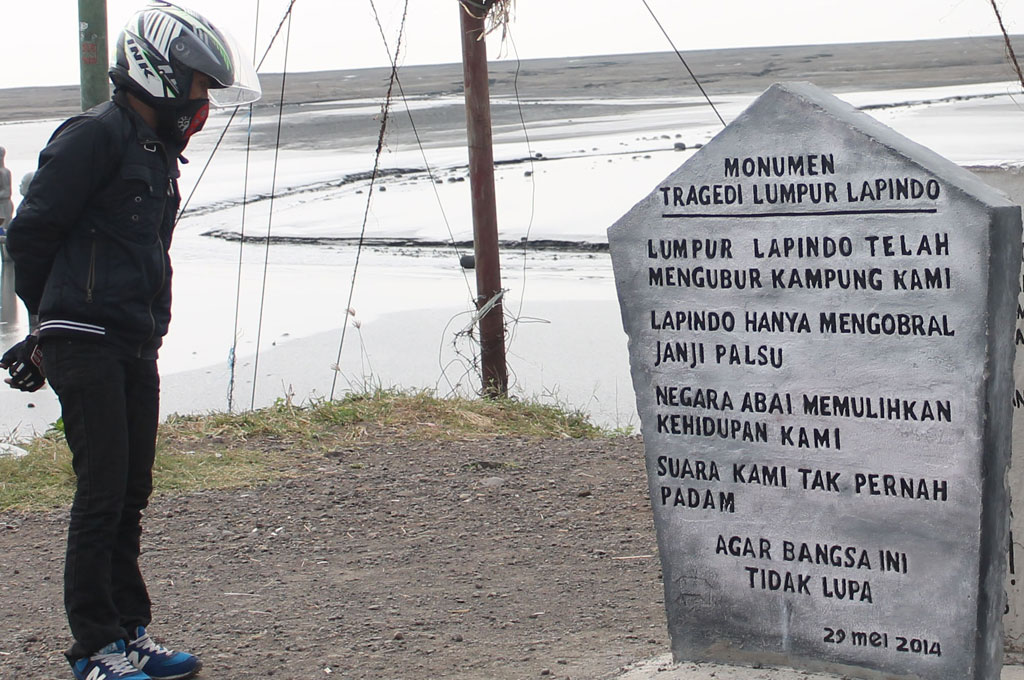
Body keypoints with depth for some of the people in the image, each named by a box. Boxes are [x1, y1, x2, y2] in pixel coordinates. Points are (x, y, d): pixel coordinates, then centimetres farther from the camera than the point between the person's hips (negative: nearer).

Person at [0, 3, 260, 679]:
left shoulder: (159, 151, 19)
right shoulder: (95, 136, -9)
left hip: (137, 347, 9)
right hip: (86, 345, -9)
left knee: (131, 495, 12)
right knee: (102, 493, -6)